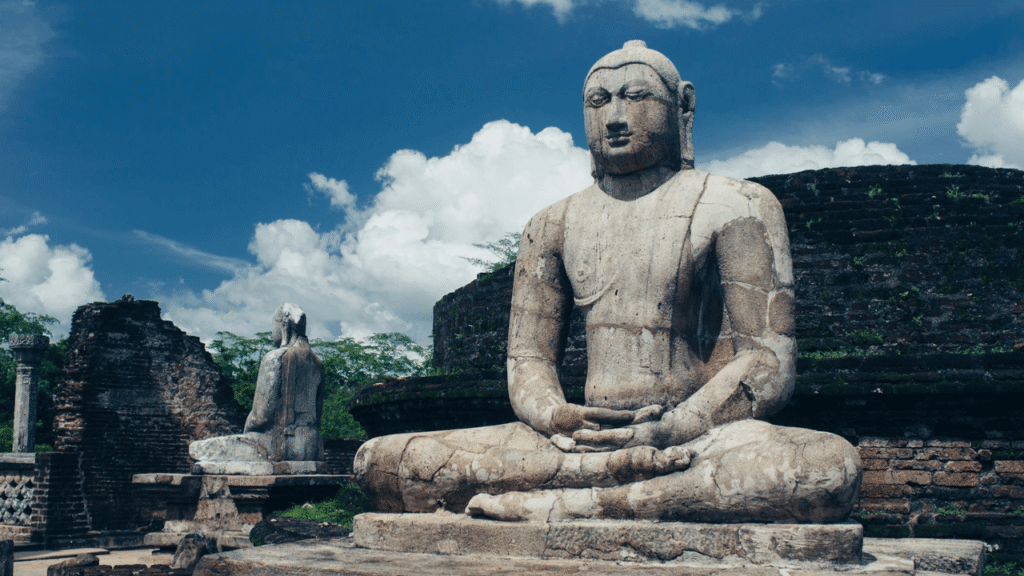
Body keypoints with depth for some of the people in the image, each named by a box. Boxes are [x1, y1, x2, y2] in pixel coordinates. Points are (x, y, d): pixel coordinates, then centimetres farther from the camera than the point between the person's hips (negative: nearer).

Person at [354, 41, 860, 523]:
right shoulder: (552, 226, 18)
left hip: (701, 434, -3)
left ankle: (563, 505, -33)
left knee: (832, 467, -37)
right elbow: (527, 359, 12)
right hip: (587, 436, 3)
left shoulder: (735, 207, 5)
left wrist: (672, 430, -22)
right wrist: (557, 417, -14)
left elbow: (770, 364, -4)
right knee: (380, 462, -16)